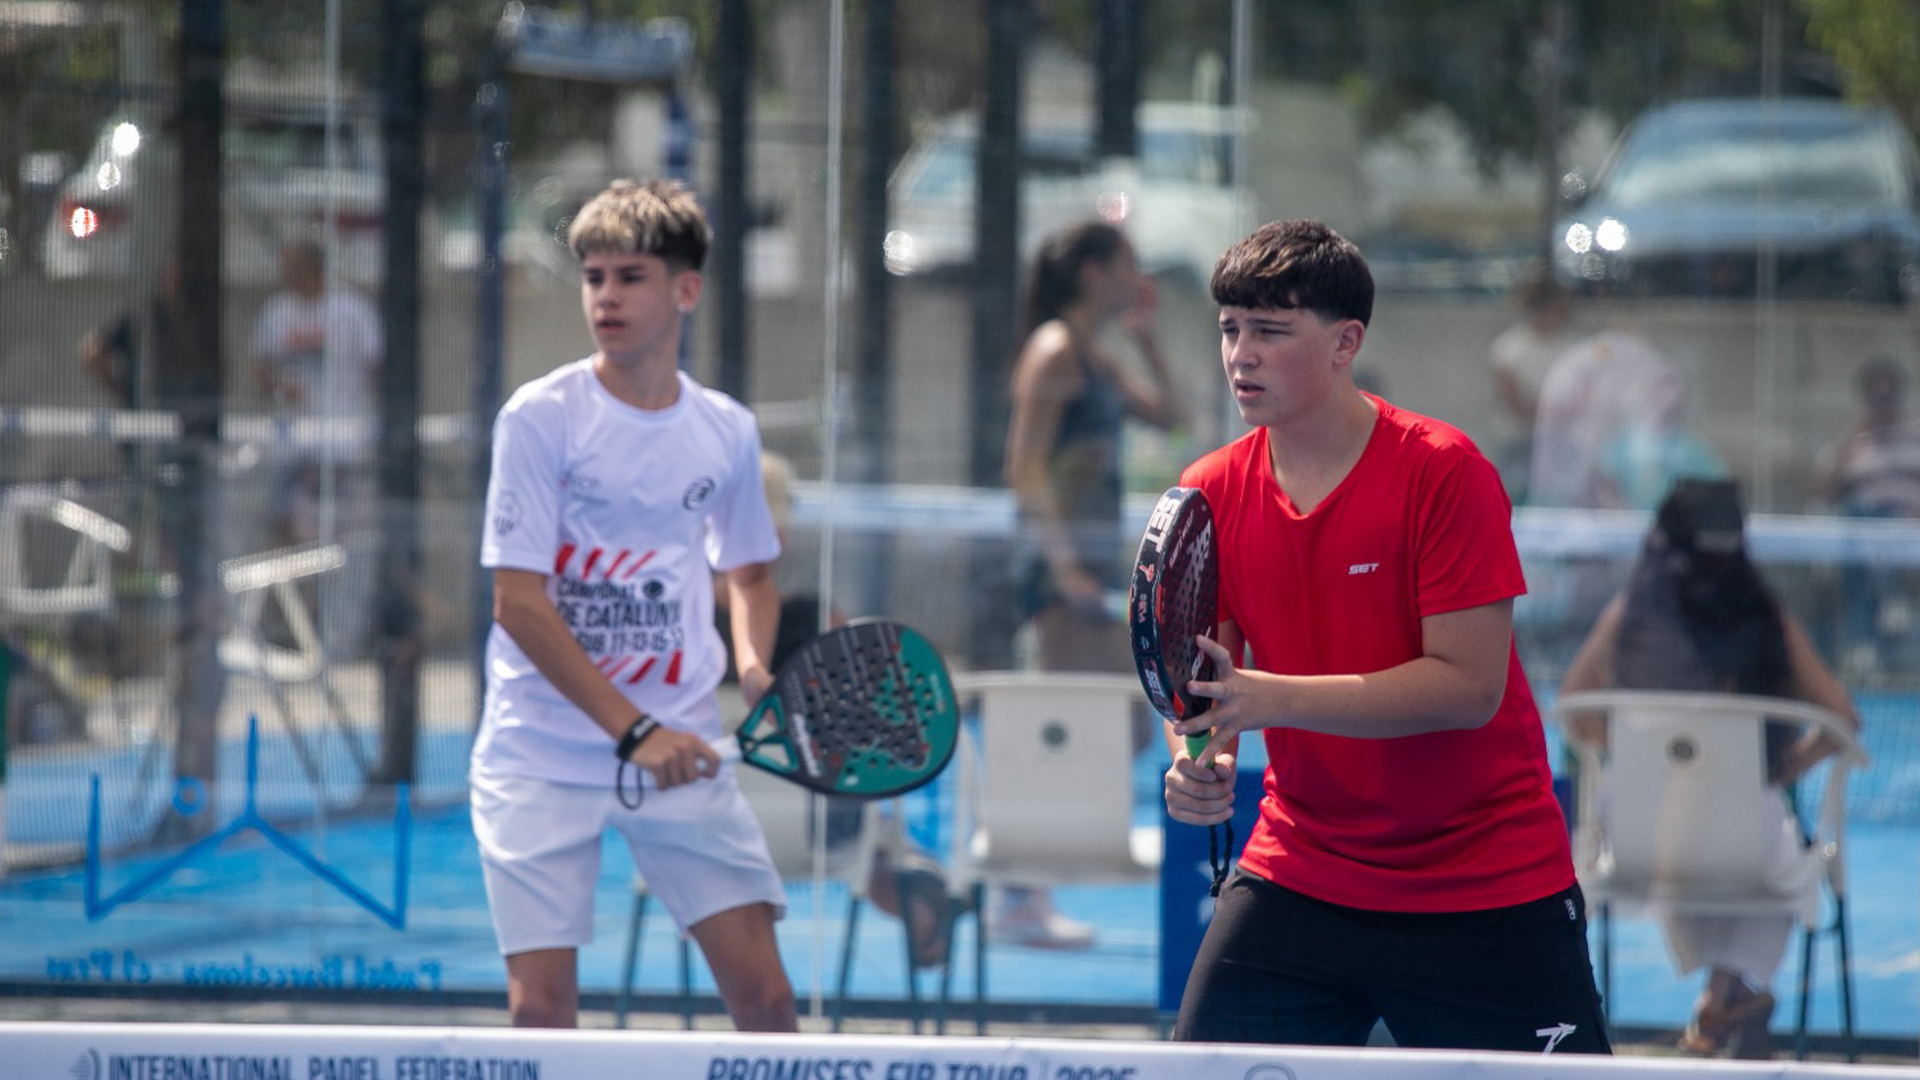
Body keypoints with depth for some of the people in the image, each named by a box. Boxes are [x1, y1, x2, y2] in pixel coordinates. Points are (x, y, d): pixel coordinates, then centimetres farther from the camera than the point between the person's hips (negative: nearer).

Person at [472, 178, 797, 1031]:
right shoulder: (539, 418, -7)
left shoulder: (727, 431, 6)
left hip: (679, 754, 3)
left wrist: (754, 666, 0)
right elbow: (518, 603, -12)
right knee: (542, 1002, -8)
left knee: (763, 993, -4)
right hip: (542, 758, -3)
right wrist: (634, 731, -17)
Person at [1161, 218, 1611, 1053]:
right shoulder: (1210, 494, 1)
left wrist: (1270, 697, -28)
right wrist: (1198, 763, -21)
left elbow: (1470, 684, -20)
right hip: (1298, 879, 4)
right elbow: (1203, 683, 3)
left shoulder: (1444, 473, -15)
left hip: (1487, 888, -4)